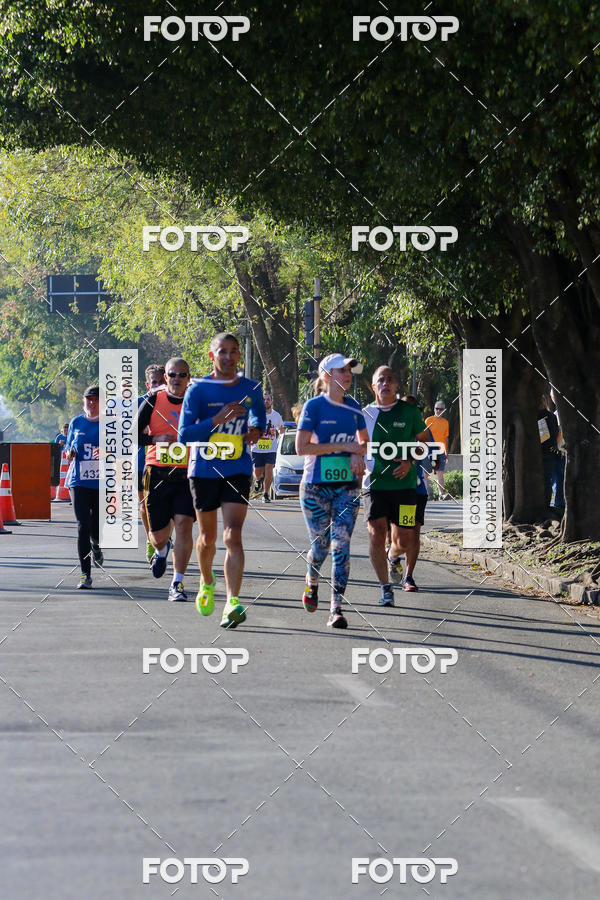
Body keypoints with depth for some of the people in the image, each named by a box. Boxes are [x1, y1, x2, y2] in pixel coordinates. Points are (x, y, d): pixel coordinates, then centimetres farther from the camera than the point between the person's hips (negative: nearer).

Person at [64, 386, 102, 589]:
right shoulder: (76, 423, 9)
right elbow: (68, 451, 18)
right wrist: (70, 453, -5)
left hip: (102, 482, -1)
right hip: (79, 481, 1)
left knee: (97, 530, 0)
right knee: (83, 526, -10)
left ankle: (95, 548, 38)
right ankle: (85, 574, -7)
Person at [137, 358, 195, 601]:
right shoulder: (153, 401, 0)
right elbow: (133, 435, -1)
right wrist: (157, 438, -17)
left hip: (187, 476, -1)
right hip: (158, 474, 1)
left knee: (184, 524, -17)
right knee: (158, 533, 8)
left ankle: (177, 583, -10)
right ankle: (161, 551, 47)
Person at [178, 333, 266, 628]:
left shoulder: (251, 389, 3)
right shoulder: (198, 390, -6)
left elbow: (259, 417, 24)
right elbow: (184, 434, -13)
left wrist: (256, 430, 1)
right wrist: (218, 420, -24)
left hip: (237, 471, 0)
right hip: (204, 471, 0)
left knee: (233, 536, -15)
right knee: (208, 537, 14)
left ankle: (232, 603, -22)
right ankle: (207, 583, 44)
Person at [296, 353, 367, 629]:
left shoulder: (353, 407, 7)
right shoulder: (314, 406, -8)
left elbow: (363, 440, 21)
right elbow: (301, 447, -13)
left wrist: (358, 454, -3)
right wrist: (343, 446, -16)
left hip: (347, 486, 3)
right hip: (316, 487, -3)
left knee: (341, 544, -9)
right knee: (320, 544, 6)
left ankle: (336, 609, -11)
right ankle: (312, 582, 40)